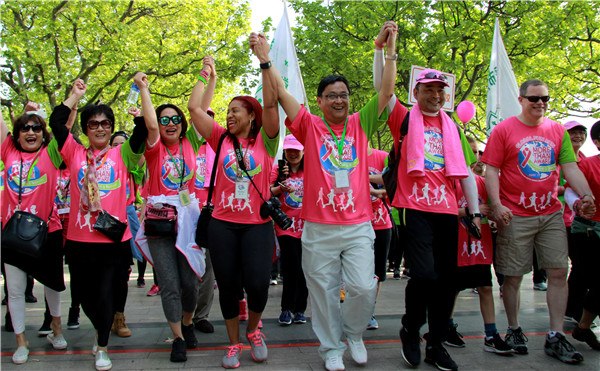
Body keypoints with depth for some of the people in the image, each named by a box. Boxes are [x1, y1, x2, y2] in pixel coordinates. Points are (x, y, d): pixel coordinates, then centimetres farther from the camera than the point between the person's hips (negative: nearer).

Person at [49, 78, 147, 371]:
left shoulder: (122, 155, 2)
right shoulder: (75, 154, 6)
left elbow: (144, 128, -8)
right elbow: (56, 123, -3)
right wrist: (75, 95, 3)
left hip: (114, 239, -2)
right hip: (79, 239, 2)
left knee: (105, 295, 1)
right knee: (83, 294, 14)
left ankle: (102, 347, 22)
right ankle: (100, 330, 44)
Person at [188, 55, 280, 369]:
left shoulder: (264, 141, 2)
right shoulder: (221, 140, 9)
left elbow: (271, 104, -10)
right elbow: (194, 108, 5)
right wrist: (205, 76, 12)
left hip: (258, 224, -2)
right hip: (222, 224, 3)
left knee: (258, 283, -11)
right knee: (228, 285, 6)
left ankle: (253, 329, 20)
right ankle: (234, 344, 24)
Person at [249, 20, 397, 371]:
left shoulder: (361, 124, 7)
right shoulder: (310, 127, 2)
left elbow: (387, 92, -1)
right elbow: (281, 92, -5)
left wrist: (391, 49, -8)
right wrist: (265, 59, -14)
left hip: (359, 226, 1)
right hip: (319, 229, -1)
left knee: (363, 287, -4)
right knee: (324, 292, 7)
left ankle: (354, 332, 26)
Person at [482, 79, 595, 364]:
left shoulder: (558, 131, 10)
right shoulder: (503, 130, -2)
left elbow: (570, 167, 5)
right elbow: (491, 170, -5)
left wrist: (586, 194, -12)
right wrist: (496, 204, -17)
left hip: (551, 214, 4)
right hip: (514, 216, -4)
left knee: (559, 272, 1)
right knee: (513, 276, 3)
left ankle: (555, 337, 10)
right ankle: (513, 330, 21)